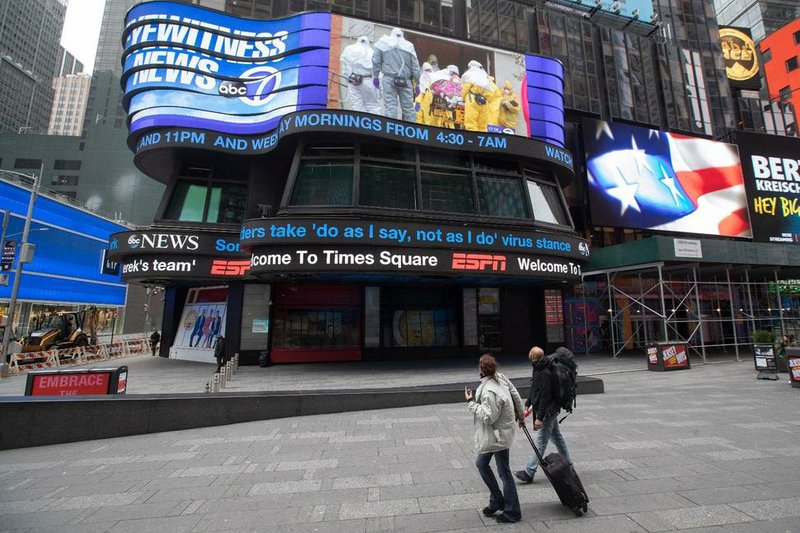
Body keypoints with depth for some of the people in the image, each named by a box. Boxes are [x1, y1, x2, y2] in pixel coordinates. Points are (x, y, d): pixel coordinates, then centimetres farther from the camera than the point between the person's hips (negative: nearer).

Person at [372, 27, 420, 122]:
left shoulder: (383, 43, 8)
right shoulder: (409, 46, 10)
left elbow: (376, 61, 4)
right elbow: (415, 67, 8)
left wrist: (375, 77, 12)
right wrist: (416, 84, 13)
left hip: (389, 79, -1)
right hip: (406, 81, 1)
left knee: (390, 106, -4)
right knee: (408, 107, 6)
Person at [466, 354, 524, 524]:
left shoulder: (489, 392, -30)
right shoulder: (501, 378, -4)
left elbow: (488, 417, -26)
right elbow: (516, 397, 8)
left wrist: (471, 402, -22)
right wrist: (520, 415, 24)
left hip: (498, 436, -9)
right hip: (493, 435, 9)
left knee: (504, 472, 7)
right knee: (481, 463, 19)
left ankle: (512, 513, 26)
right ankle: (497, 501, 33)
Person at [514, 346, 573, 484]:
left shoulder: (545, 373, -24)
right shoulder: (538, 370, 8)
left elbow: (545, 396, -25)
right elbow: (534, 390, 18)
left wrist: (539, 417, -23)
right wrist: (528, 404, 17)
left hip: (547, 411, -10)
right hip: (551, 411, 10)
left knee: (541, 442, -5)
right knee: (556, 436, 21)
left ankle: (529, 473, -1)